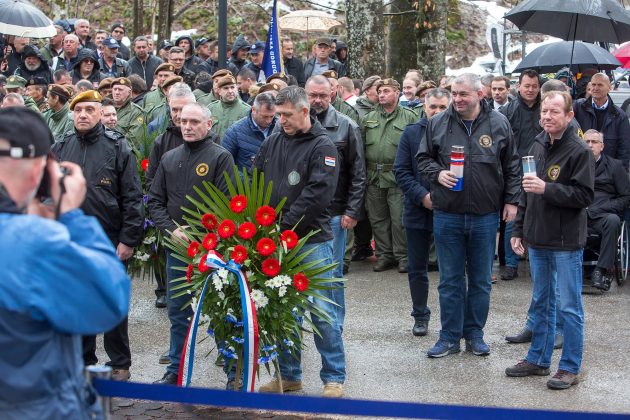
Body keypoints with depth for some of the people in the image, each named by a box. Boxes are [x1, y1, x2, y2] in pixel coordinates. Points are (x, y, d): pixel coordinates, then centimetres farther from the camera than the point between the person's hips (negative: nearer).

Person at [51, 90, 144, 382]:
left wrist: (129, 239, -11)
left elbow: (132, 197, -6)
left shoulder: (118, 148, -4)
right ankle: (84, 362, 25)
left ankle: (120, 365, 17)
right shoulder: (60, 149, 7)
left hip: (110, 243, -4)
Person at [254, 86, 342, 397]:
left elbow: (318, 193, -17)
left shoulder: (322, 147, -6)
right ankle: (289, 375, 24)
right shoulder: (272, 143, 11)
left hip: (312, 239, -5)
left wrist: (285, 224, -20)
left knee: (323, 311, -2)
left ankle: (334, 377, 10)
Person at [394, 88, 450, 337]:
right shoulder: (411, 133, 2)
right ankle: (420, 316, 24)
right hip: (418, 211, 2)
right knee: (417, 268, 10)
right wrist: (422, 196, -13)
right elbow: (401, 171, -1)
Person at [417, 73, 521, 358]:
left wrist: (511, 200, 3)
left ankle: (474, 334, 23)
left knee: (481, 280, 10)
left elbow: (512, 166, 7)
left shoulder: (499, 124, 0)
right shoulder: (437, 124, 0)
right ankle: (450, 337, 16)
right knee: (450, 280, 7)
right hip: (447, 214, 0)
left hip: (485, 216, 0)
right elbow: (423, 158, 10)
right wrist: (437, 174, -10)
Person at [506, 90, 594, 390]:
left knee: (569, 307, 1)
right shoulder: (537, 147, 10)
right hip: (537, 239, 7)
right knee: (541, 303, 16)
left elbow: (585, 196, -16)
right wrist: (518, 230, 15)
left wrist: (547, 189, -23)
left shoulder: (579, 151, -11)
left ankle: (570, 368, 10)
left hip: (566, 242, -7)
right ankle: (538, 359, 27)